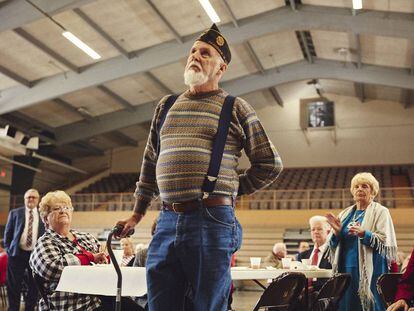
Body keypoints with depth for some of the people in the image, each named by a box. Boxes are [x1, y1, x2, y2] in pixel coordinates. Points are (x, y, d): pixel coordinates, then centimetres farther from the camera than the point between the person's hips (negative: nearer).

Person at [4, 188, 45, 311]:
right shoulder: (15, 213, 6)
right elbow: (8, 232, 8)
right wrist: (8, 249, 2)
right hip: (17, 253, -1)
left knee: (34, 286, 7)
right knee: (13, 286, 5)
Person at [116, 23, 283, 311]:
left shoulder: (235, 108, 5)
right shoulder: (166, 106, 18)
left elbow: (271, 164, 8)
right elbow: (150, 164, 25)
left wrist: (232, 190, 7)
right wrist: (137, 214, 25)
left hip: (212, 221, -4)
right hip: (167, 222, 5)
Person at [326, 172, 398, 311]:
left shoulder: (380, 212, 1)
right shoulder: (345, 213, 15)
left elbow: (385, 242, -10)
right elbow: (335, 245, 14)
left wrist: (363, 233, -24)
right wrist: (337, 232, -7)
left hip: (369, 271, -4)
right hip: (345, 268, 4)